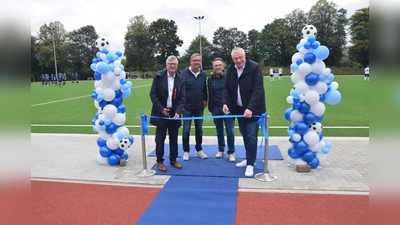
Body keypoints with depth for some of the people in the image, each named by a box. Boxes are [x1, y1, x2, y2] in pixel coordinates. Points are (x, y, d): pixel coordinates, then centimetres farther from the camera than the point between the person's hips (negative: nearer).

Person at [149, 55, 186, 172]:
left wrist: (178, 111, -13)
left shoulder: (180, 79, 1)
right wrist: (161, 108, -13)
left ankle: (173, 159, 25)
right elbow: (153, 94, -6)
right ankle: (160, 161, 16)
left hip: (174, 112, 3)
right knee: (160, 138, 3)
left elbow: (182, 97, -1)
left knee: (174, 138, 11)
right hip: (161, 112, -2)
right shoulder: (159, 76, -6)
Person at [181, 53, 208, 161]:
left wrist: (205, 100, 6)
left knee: (199, 129, 11)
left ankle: (199, 150, 25)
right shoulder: (184, 73, -8)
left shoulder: (203, 74, 1)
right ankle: (186, 151, 17)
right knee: (186, 130, 4)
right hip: (187, 107, -3)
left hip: (199, 107, 3)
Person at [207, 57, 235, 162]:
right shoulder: (210, 79, 5)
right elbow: (210, 95, 12)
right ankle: (221, 150, 26)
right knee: (219, 131, 12)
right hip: (216, 108, 3)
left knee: (230, 131, -2)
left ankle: (231, 152, 10)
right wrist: (210, 107, 10)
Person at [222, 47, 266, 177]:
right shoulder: (230, 69, 1)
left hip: (253, 109, -5)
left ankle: (250, 163, 6)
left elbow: (258, 90, -22)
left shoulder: (255, 67, -16)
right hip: (239, 108, 6)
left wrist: (250, 108, -30)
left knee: (251, 136, -6)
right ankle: (249, 158, 30)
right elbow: (226, 88, 3)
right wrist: (225, 103, -14)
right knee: (244, 135, 14)